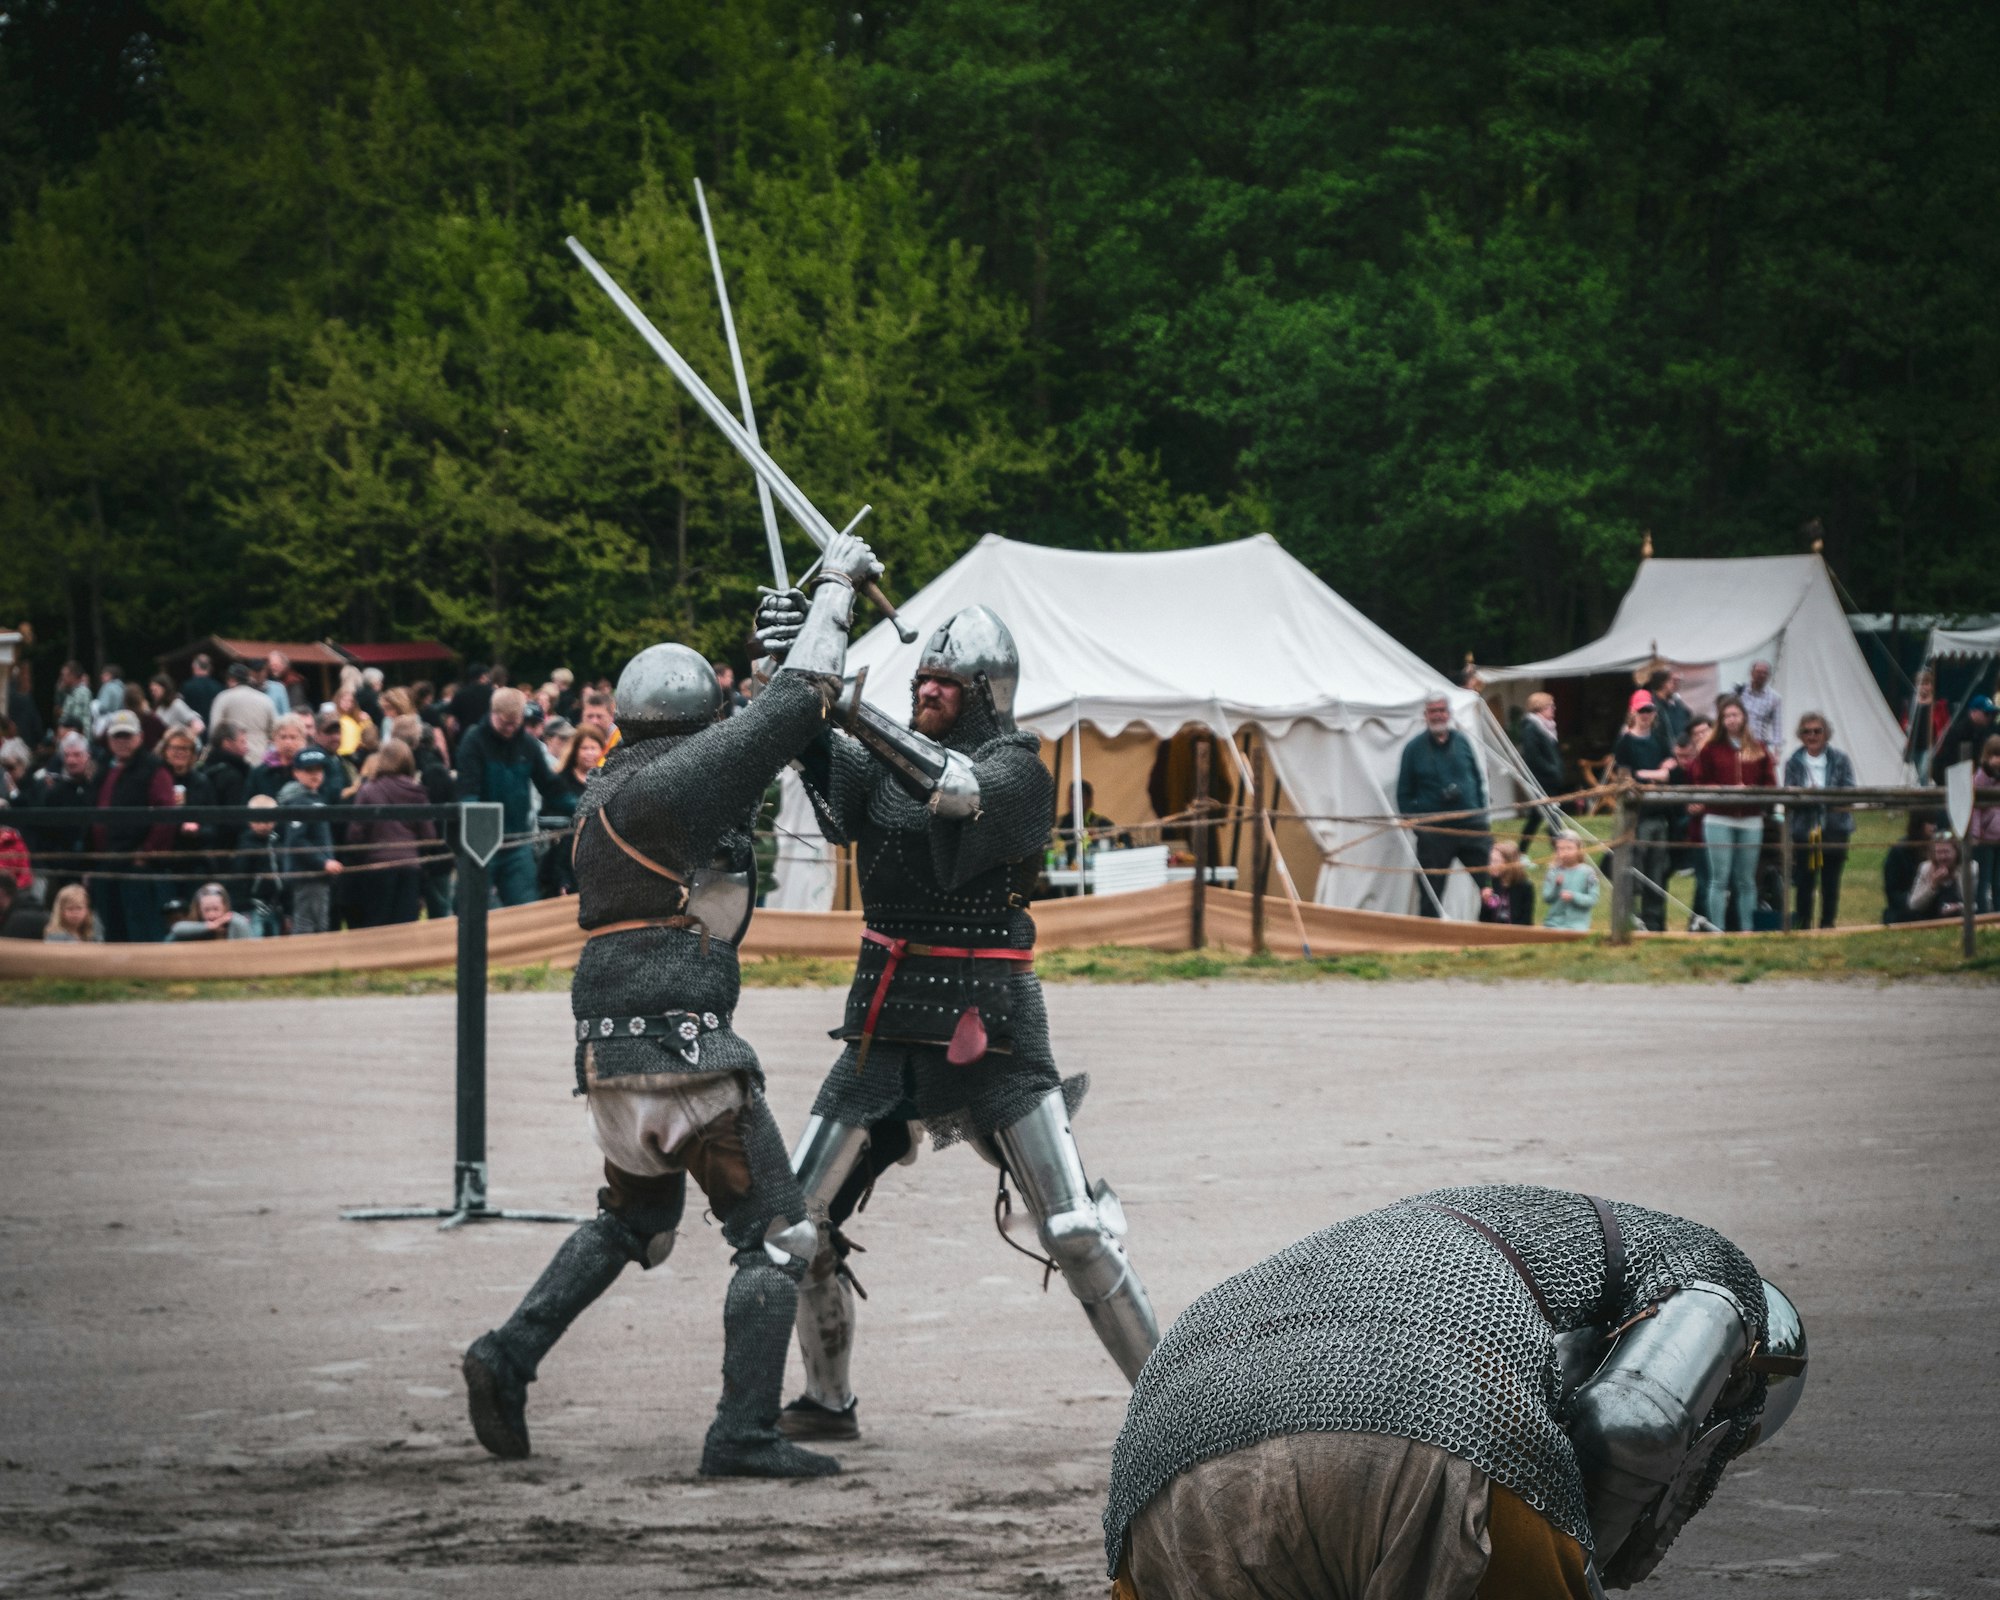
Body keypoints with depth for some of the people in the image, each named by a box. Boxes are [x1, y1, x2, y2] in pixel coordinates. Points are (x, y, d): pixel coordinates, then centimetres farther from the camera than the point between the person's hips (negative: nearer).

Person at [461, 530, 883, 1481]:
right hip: (684, 1043, -8)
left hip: (608, 1047, 9)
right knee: (775, 1233, -1)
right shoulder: (682, 778, -9)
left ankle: (509, 1356, 16)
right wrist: (837, 583, 4)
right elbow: (796, 704, -9)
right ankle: (743, 1433, -8)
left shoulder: (602, 796, 15)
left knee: (633, 1216, 28)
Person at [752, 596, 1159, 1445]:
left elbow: (965, 791, -28)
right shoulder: (887, 760, 9)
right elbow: (825, 775, -11)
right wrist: (788, 672, -27)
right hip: (886, 1025, 6)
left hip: (989, 1027, -5)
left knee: (1075, 1232, -8)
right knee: (800, 1215, 4)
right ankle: (827, 1400, 19)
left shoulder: (1019, 772, -7)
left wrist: (850, 707, -34)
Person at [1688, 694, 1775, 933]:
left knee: (1746, 880, 7)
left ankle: (1747, 929, 11)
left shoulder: (1758, 748, 9)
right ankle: (1717, 930, -2)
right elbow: (1700, 784, 1)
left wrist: (1753, 792, -10)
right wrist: (1726, 790, -13)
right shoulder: (1712, 748, 3)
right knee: (1720, 878, -4)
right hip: (1719, 820, -2)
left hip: (1751, 821, 2)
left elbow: (1769, 784, 10)